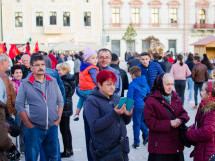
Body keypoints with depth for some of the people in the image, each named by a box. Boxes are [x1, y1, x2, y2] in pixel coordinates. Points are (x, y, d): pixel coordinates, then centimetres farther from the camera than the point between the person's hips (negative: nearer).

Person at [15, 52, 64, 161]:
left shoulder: (53, 82, 8)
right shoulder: (25, 84, -2)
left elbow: (60, 102, 12)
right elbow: (19, 106, -4)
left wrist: (58, 120, 2)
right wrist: (29, 125, -9)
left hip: (52, 127, 3)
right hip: (34, 128, -3)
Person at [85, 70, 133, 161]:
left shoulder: (116, 98, 8)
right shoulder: (91, 100, -9)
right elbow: (94, 126, -20)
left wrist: (127, 115, -8)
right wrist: (114, 114, -25)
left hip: (122, 146, 6)